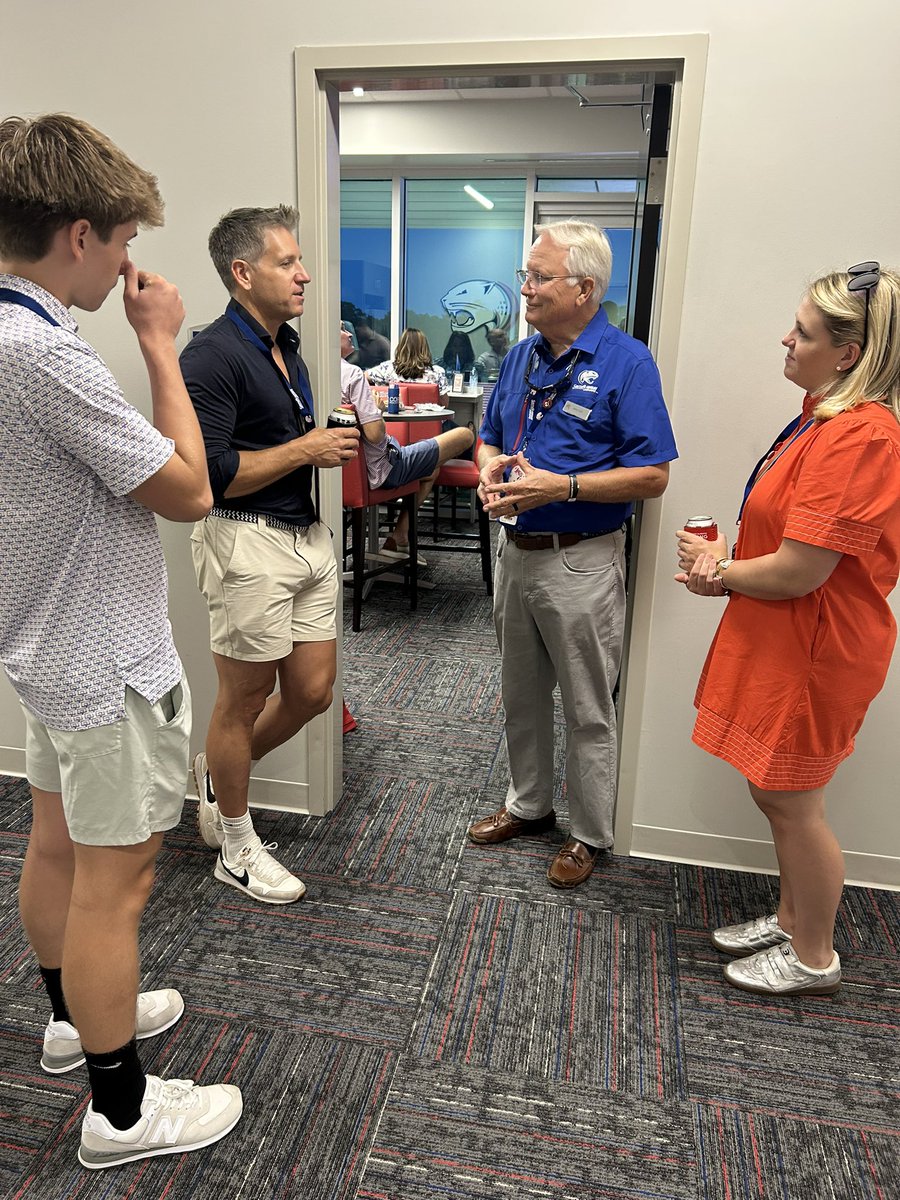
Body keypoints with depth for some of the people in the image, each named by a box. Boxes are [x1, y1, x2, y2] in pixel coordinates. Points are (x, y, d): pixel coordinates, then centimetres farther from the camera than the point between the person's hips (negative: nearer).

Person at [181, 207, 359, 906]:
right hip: (248, 541, -9)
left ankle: (219, 774, 38)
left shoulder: (287, 348, 16)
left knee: (313, 690, 12)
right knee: (244, 699, 5)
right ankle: (237, 850, 26)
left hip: (308, 535, 9)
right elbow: (209, 475, -21)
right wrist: (305, 449, -15)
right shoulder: (214, 356, -14)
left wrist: (338, 443, 8)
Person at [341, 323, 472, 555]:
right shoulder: (352, 373, -22)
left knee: (431, 467, 32)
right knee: (465, 435, -2)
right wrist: (378, 411, -7)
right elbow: (375, 433, -26)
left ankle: (399, 537, 27)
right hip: (379, 469, -9)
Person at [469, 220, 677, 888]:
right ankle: (529, 803, 39)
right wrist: (490, 470, -5)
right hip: (516, 551, 7)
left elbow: (653, 476, -16)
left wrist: (560, 486, -22)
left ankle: (590, 834, 26)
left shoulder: (626, 362, -12)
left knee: (588, 711, 7)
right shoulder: (521, 357, 9)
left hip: (581, 562, -7)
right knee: (521, 695, 19)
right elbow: (490, 439, 18)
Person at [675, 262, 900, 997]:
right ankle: (793, 921, 42)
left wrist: (719, 570, -8)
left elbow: (797, 572, -26)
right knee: (776, 791, 21)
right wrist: (726, 567, -4)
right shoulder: (826, 415, 9)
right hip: (783, 641, 10)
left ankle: (813, 959, 29)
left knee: (792, 801, 6)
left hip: (814, 652, -10)